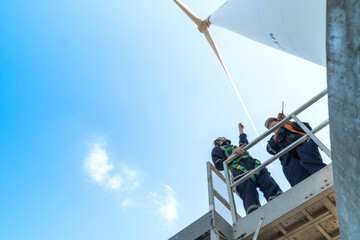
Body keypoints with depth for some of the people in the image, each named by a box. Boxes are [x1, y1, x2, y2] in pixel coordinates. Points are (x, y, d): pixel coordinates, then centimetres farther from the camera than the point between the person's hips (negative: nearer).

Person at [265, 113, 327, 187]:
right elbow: (271, 150, 15)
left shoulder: (290, 125, 36)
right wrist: (276, 133, 9)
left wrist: (288, 122, 9)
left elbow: (308, 128, 16)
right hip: (288, 155, 1)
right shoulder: (274, 138, 38)